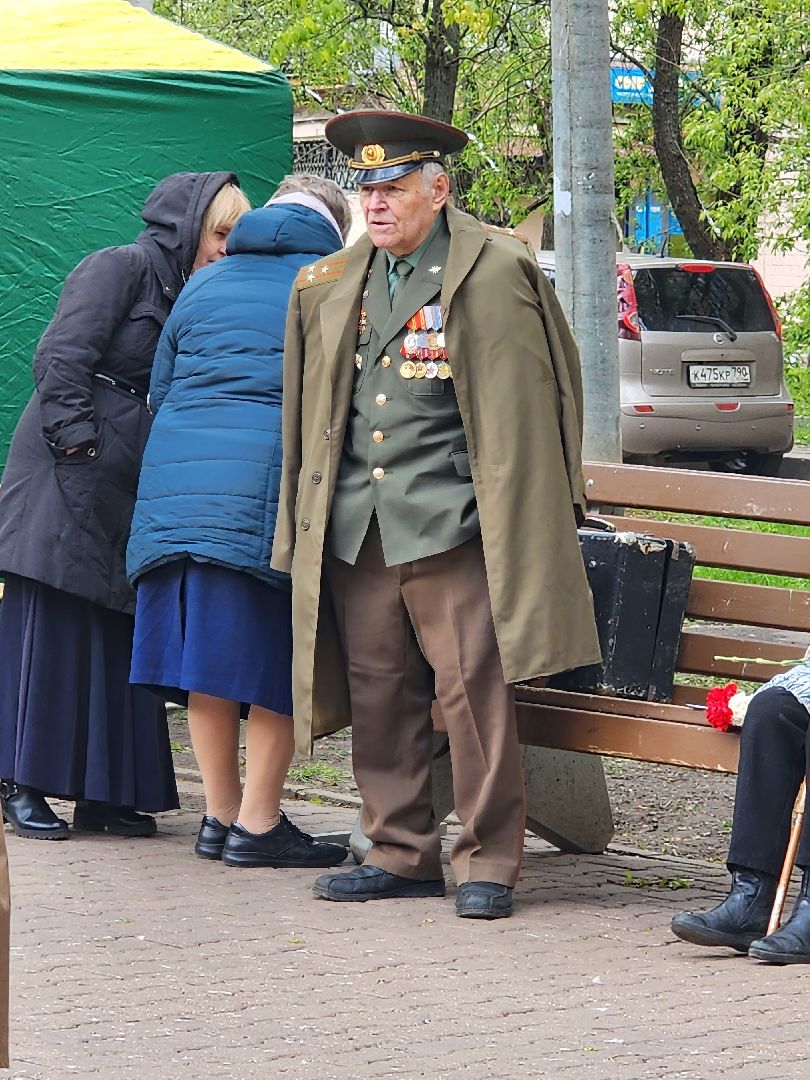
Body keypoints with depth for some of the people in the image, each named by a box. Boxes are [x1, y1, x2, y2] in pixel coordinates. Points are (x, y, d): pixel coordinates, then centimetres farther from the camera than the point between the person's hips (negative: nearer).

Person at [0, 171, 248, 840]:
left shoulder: (184, 299, 18)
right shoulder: (120, 267, -6)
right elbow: (61, 358, -14)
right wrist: (75, 441, -17)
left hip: (127, 494, 8)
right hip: (69, 478, -8)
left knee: (120, 635, 6)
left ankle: (102, 794, 9)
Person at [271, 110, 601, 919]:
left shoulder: (493, 274, -1)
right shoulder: (330, 286, 16)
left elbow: (522, 408, -1)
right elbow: (309, 416, 23)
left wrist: (514, 522, -3)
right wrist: (306, 522, 18)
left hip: (449, 520, -5)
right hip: (355, 525, 6)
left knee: (474, 689, -7)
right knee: (378, 692, 7)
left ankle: (487, 862, 1)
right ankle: (400, 852, 17)